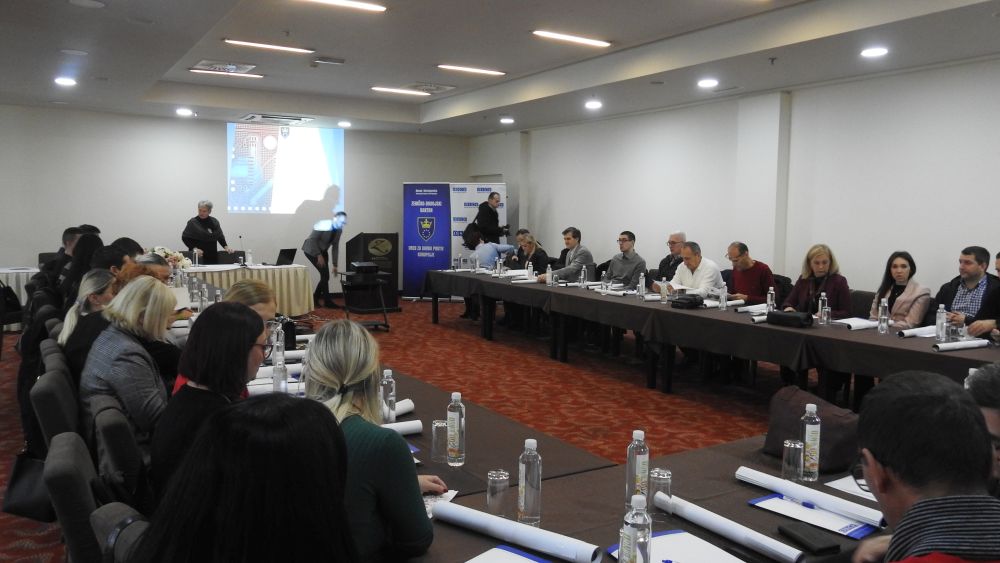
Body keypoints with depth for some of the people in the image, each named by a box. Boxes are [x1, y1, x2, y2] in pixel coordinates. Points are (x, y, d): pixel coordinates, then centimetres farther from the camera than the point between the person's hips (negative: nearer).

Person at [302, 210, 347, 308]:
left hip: (322, 251, 7)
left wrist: (334, 265, -2)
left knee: (325, 276, 0)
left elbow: (335, 247, 1)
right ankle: (327, 301, -7)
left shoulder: (339, 230, -4)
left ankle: (315, 298, 19)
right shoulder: (323, 225, -24)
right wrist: (319, 256, -26)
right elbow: (312, 240, -24)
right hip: (311, 249, -7)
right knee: (325, 274, -15)